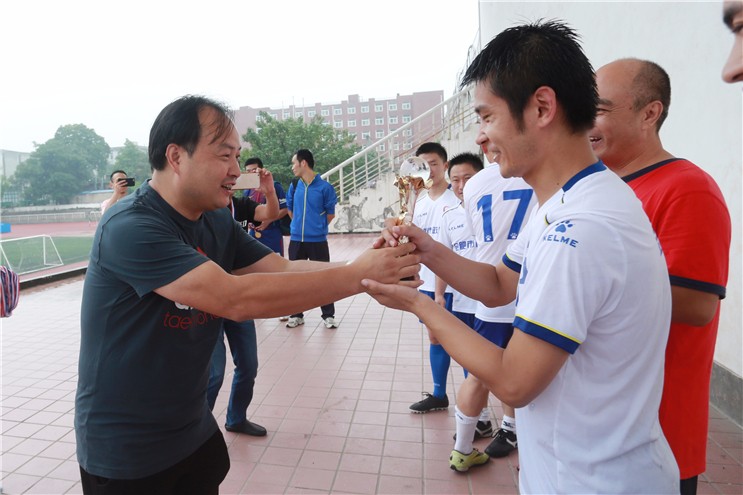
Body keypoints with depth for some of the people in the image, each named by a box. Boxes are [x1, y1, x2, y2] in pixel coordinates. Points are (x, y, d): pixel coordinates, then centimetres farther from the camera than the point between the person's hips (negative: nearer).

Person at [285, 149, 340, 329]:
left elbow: (330, 214, 0)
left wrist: (317, 227, 7)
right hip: (296, 240, 4)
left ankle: (328, 315, 17)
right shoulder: (294, 186, 5)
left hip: (318, 241, -4)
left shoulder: (325, 187, -7)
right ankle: (296, 315, 25)